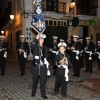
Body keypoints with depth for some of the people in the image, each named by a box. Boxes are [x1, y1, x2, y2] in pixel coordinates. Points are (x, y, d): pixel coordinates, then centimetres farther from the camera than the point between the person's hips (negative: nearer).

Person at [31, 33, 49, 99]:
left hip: (43, 66, 1)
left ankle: (43, 94, 13)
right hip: (36, 66, -1)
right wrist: (36, 38, -31)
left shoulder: (45, 48, 9)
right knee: (35, 80, 10)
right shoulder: (35, 47, 2)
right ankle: (33, 93, 27)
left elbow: (46, 57, 11)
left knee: (43, 81, 2)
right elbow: (32, 46, -23)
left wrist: (47, 65, 7)